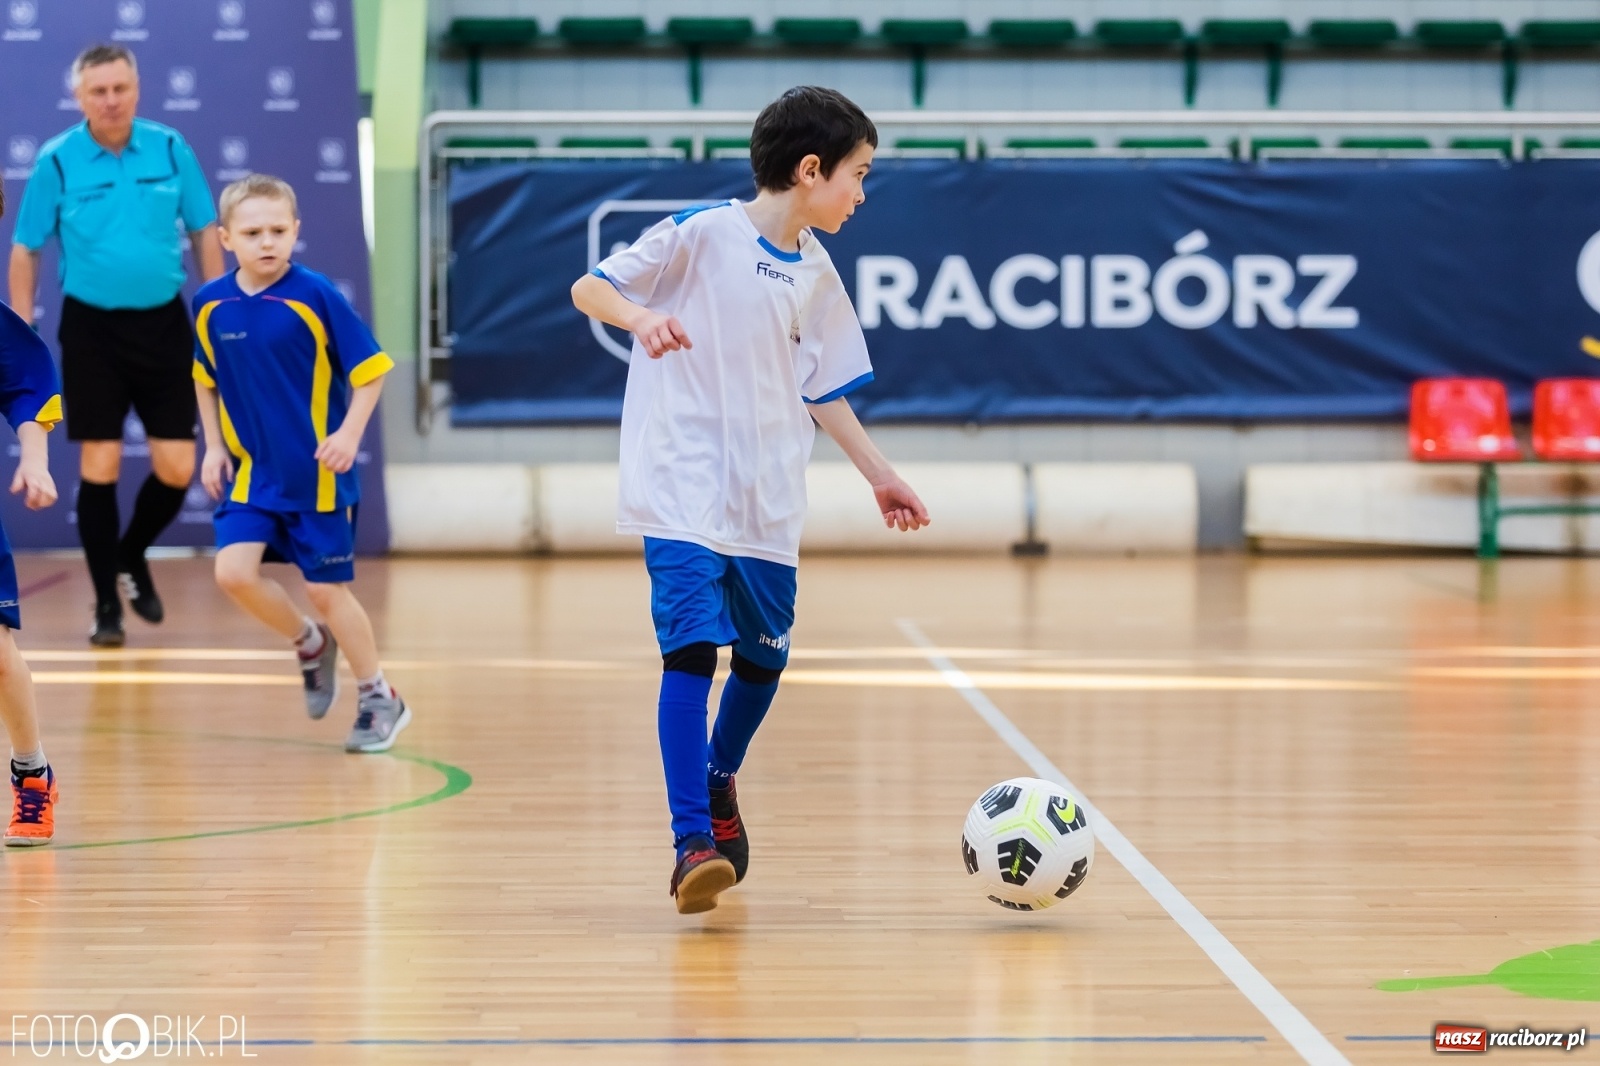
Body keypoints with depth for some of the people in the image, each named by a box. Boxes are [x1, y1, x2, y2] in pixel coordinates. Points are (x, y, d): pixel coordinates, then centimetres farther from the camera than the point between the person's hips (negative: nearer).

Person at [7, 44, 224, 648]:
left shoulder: (170, 150, -1)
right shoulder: (56, 162, -5)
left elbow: (205, 233, 7)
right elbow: (25, 251, 2)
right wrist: (22, 333, -4)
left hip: (163, 324, 2)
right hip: (92, 328, -2)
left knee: (176, 467, 0)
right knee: (100, 466, -3)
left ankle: (131, 556, 30)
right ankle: (107, 606, 7)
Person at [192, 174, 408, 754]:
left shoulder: (314, 295, -14)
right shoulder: (211, 304, -2)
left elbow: (369, 370, -9)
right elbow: (205, 377, 15)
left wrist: (350, 435, -20)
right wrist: (214, 447, 8)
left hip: (317, 474, -4)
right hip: (253, 470, 4)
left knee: (325, 590, 1)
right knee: (234, 571, -11)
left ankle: (379, 700, 21)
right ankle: (311, 646, 18)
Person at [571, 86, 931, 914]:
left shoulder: (816, 274, 11)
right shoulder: (702, 234, -8)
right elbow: (590, 288, -7)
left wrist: (878, 474, 20)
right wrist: (640, 317, -27)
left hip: (767, 505, 7)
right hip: (683, 493, -7)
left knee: (763, 658, 13)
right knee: (692, 649, -17)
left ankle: (718, 785, 41)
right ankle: (694, 844, -18)